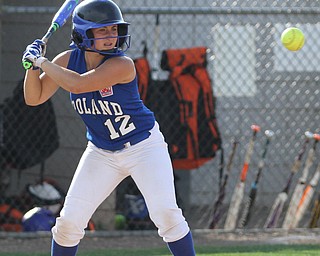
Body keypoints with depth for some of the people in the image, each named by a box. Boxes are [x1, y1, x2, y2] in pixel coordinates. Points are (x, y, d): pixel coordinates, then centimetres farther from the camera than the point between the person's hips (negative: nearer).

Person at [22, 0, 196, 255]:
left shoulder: (122, 64, -26)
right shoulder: (69, 60, -9)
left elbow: (77, 84, -37)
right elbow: (34, 98, -4)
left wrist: (42, 61, -27)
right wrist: (33, 64, -21)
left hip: (144, 146, -4)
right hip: (101, 154, 4)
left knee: (165, 213, -18)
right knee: (70, 219, -3)